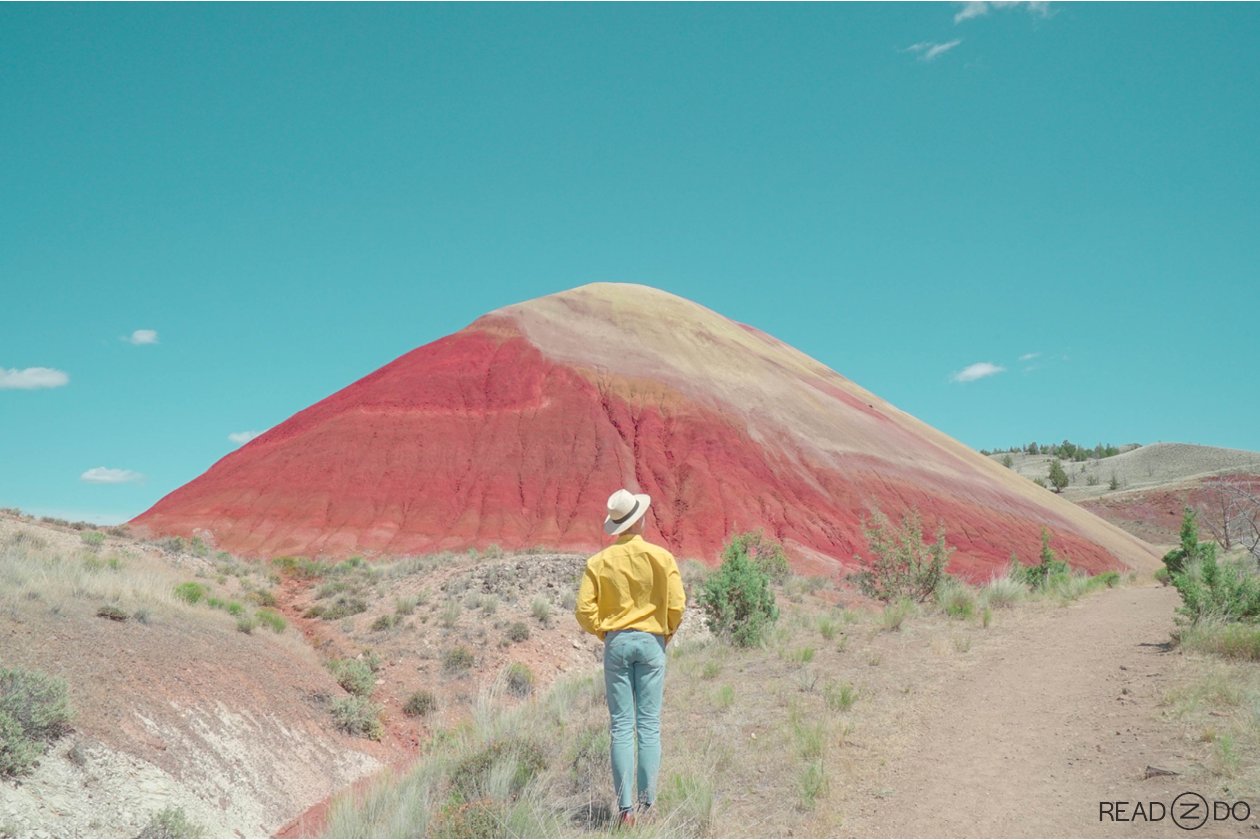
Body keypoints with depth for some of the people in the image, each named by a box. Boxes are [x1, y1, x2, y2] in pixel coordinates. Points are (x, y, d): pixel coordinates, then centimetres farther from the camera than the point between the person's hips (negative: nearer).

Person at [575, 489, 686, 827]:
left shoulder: (599, 562, -2)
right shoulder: (661, 557, -5)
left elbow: (585, 610, -4)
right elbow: (676, 606, -5)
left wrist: (605, 634, 11)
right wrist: (666, 635, 11)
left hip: (616, 642, 1)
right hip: (651, 641, -1)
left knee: (621, 726, 5)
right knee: (649, 725, 5)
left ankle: (626, 808, 5)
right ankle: (647, 805, 6)